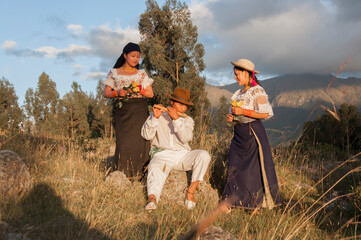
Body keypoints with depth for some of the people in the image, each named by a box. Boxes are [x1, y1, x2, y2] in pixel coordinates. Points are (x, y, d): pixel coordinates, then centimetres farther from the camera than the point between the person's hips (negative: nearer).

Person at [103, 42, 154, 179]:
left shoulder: (142, 74, 14)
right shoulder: (114, 73, 11)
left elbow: (151, 94, 11)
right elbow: (106, 93, 8)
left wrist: (139, 90, -7)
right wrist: (118, 92, -12)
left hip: (139, 111, 1)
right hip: (122, 110, -1)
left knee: (139, 140, -8)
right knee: (123, 140, -10)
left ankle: (136, 173, -1)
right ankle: (122, 172, -2)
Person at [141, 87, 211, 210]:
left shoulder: (188, 120, 13)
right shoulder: (158, 115, 11)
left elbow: (186, 138, -9)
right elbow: (147, 135, -2)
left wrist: (176, 119, -18)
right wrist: (155, 117, -15)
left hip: (183, 155, 2)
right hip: (162, 154, -2)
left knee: (204, 155, -24)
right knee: (155, 168, -35)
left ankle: (191, 190, -21)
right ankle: (152, 198, -56)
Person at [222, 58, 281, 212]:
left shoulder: (257, 91, -8)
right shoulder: (238, 93, 16)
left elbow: (266, 113, -15)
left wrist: (243, 111, -18)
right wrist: (231, 117, 2)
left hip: (252, 133, -7)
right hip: (239, 133, 7)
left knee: (254, 168, -2)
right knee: (234, 167, 4)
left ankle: (256, 204, 10)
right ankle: (232, 203, 12)